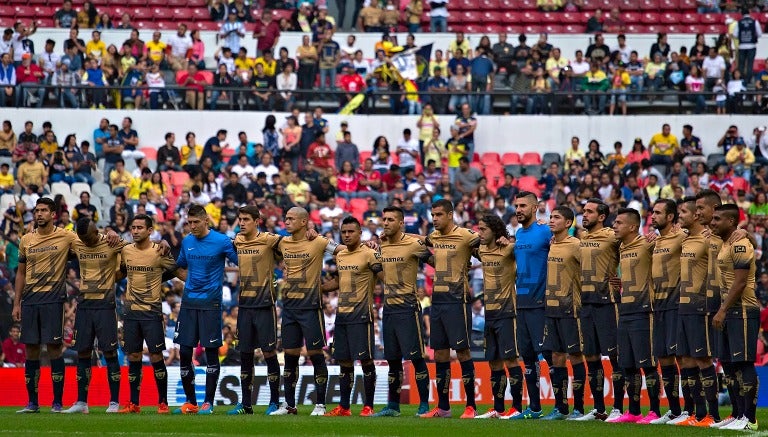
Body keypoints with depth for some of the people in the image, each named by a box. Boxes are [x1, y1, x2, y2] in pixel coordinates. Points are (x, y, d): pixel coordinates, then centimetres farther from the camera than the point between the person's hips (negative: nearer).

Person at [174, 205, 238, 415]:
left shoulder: (221, 241, -6)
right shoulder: (187, 242, 9)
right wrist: (190, 280, 12)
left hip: (210, 302, -5)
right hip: (189, 302, 5)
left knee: (211, 352, -3)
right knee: (184, 352, 2)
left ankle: (208, 402, 3)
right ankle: (190, 402, 12)